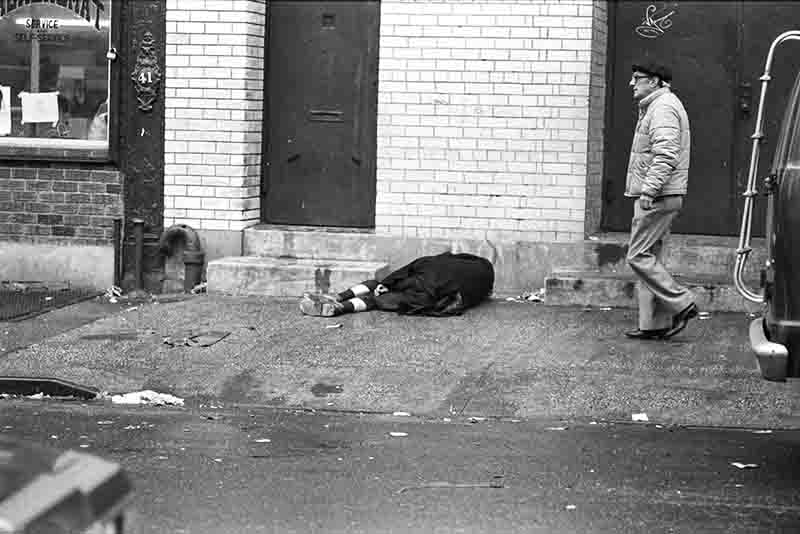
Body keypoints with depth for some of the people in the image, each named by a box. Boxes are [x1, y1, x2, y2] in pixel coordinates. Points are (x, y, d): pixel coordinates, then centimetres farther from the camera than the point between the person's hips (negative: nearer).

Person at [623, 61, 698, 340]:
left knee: (639, 256, -10)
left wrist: (649, 190, -26)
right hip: (657, 197, 11)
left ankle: (681, 304, -6)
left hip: (658, 198, -11)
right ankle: (655, 324, 11)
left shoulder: (663, 107, -13)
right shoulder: (654, 107, 22)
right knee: (649, 257, 10)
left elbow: (666, 155, -24)